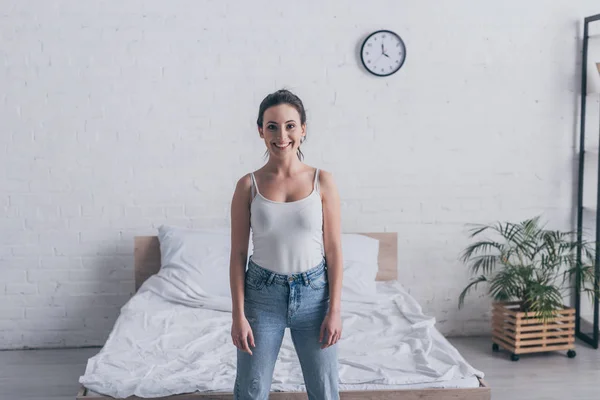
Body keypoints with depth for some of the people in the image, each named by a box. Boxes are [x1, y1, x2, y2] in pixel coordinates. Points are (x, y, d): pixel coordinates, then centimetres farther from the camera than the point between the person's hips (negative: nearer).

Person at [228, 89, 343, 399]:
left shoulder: (322, 181, -4)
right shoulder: (248, 185, -4)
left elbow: (334, 250, -2)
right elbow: (238, 254, -2)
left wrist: (335, 310, -5)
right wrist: (238, 315, -6)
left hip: (314, 292, 0)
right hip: (263, 294, 0)